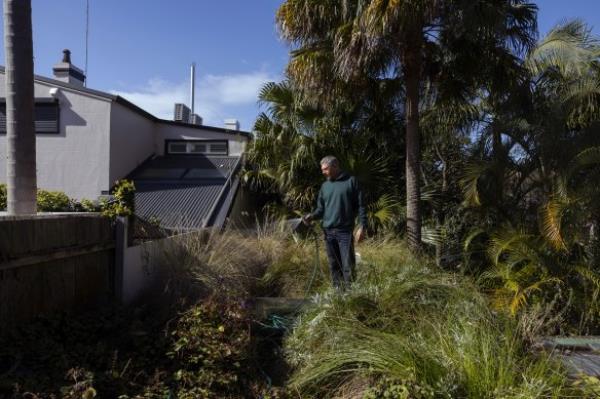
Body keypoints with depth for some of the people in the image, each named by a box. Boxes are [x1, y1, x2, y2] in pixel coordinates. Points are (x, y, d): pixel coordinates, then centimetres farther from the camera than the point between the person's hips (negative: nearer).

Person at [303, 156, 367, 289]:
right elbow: (321, 208, 14)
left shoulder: (351, 181, -1)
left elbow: (360, 205, -3)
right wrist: (312, 216, -6)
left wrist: (362, 226, -11)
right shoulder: (324, 186, 13)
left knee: (348, 265, -4)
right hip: (328, 231, 5)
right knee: (334, 265, 10)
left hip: (345, 231, -5)